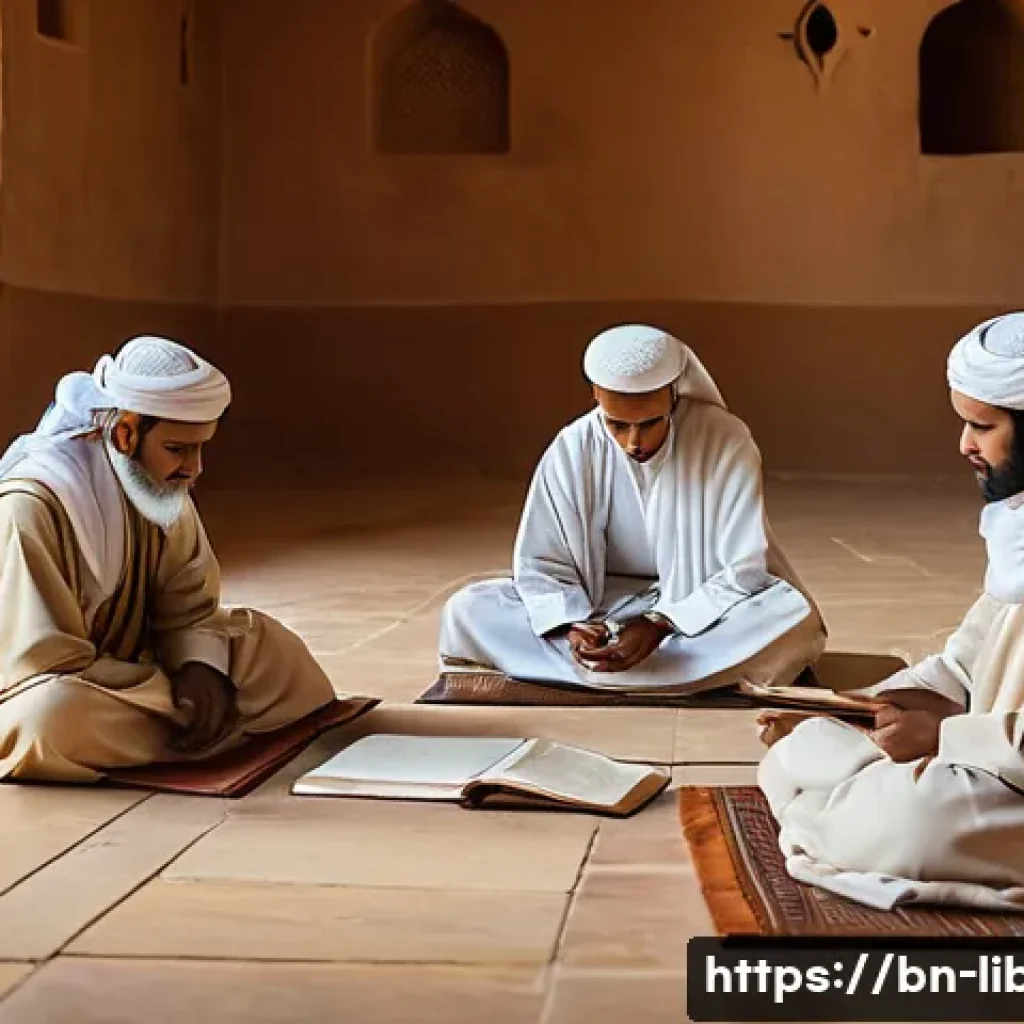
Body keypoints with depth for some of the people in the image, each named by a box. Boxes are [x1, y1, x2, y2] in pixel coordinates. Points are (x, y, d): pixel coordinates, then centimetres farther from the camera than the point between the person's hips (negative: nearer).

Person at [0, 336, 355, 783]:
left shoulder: (161, 486, -5)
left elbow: (189, 605, 1)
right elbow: (46, 664, -27)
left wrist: (201, 667, -21)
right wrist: (174, 699, -24)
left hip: (121, 677, 6)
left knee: (270, 646, -1)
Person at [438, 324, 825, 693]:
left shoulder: (728, 442, -16)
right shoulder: (571, 451, -11)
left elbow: (744, 569, -16)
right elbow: (541, 564, -7)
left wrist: (659, 626, -29)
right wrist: (571, 627, -28)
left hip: (706, 614, -1)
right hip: (601, 609, 2)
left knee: (796, 619, -34)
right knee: (467, 611, -20)